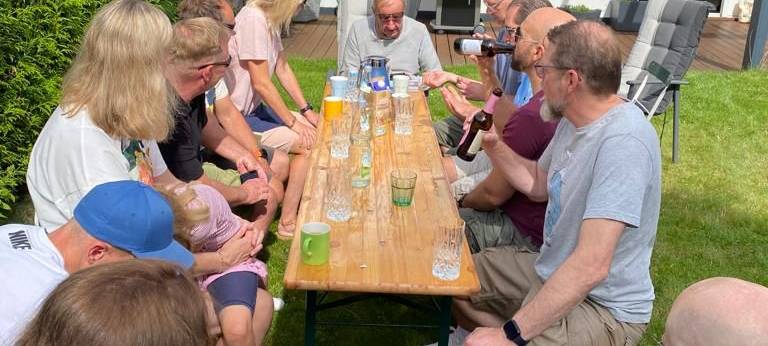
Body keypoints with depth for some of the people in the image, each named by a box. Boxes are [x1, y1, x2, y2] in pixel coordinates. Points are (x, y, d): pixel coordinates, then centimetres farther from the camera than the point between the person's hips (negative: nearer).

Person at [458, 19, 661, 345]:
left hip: (604, 306, -9)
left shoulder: (622, 142, -29)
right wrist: (492, 144, 3)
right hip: (551, 271, 9)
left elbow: (591, 267, -34)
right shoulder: (574, 120, 1)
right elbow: (539, 185, 18)